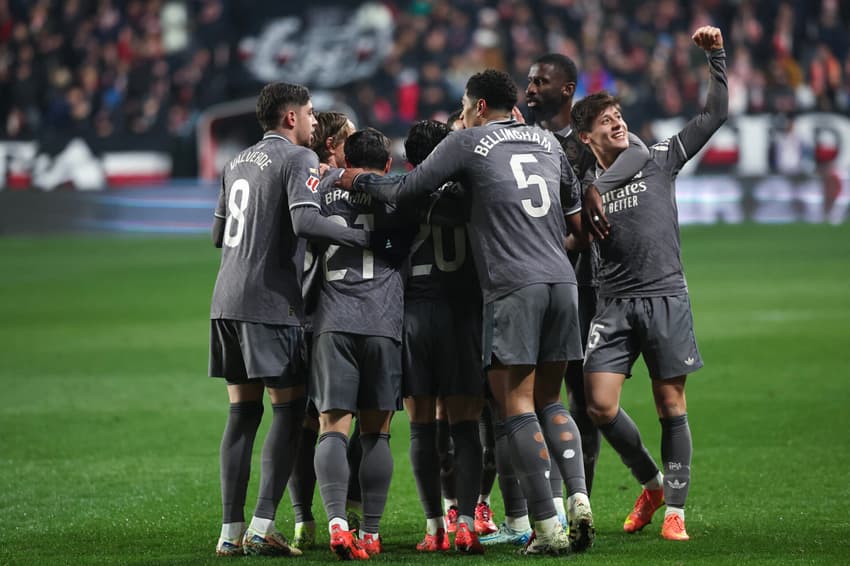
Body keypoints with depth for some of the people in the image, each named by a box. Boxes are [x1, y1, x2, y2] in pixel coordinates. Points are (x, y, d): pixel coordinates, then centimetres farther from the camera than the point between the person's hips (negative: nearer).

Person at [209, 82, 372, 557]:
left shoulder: (238, 162, 17)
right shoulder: (299, 158, -6)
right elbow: (306, 222, -22)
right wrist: (362, 237, -18)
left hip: (227, 301, 7)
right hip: (271, 302, -7)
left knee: (243, 411, 9)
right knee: (289, 409, -2)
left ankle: (231, 531, 6)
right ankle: (263, 524, -10)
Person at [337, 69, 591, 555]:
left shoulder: (468, 142, 3)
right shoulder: (547, 141, 19)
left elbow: (404, 190, 4)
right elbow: (577, 211, 29)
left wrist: (358, 179, 20)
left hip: (513, 287, -5)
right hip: (562, 280, 5)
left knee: (517, 406, -2)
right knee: (549, 401, 15)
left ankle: (548, 527, -10)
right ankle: (579, 499, -4)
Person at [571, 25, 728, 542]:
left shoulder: (659, 160, 7)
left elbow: (716, 114, 8)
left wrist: (716, 56, 2)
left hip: (666, 296, -1)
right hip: (615, 304, 1)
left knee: (671, 407, -1)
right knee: (600, 406, -9)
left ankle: (675, 510, 6)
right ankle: (652, 483, 14)